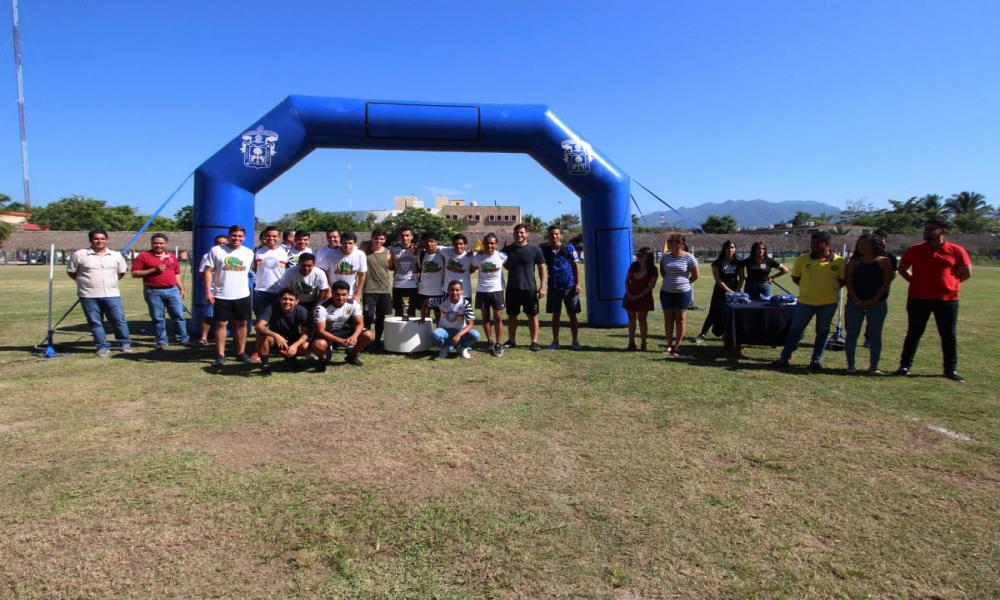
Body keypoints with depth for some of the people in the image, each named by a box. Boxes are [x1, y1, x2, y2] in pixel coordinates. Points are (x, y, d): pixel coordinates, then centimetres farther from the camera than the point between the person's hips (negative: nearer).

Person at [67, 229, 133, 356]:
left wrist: (109, 281, 10)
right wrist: (85, 282, 5)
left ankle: (125, 343, 13)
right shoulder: (79, 255, 2)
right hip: (89, 295, -1)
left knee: (119, 320, 1)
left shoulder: (116, 255, 9)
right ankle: (103, 346, 11)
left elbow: (121, 272, 18)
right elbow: (71, 272, 9)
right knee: (95, 322, 3)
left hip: (112, 294, 1)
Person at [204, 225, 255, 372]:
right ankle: (220, 356, 7)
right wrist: (208, 291, -10)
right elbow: (208, 271, -4)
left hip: (242, 295, 3)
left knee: (241, 323, 9)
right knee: (221, 324, 0)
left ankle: (241, 352, 20)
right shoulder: (216, 250, -3)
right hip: (221, 295, -3)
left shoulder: (248, 253, 6)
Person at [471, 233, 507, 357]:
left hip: (497, 290, -1)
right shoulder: (477, 257, -5)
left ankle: (498, 344, 9)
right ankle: (489, 342, 20)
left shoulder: (502, 256, -7)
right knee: (485, 317, 8)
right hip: (482, 291, 1)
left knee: (498, 317, -1)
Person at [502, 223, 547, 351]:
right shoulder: (507, 249, 5)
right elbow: (504, 265, 18)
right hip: (512, 288, 3)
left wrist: (543, 286, -7)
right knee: (511, 316, 10)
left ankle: (534, 342, 10)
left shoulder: (535, 249, -3)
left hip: (530, 289, -3)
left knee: (532, 316, 3)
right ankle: (511, 340, 22)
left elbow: (542, 268, -1)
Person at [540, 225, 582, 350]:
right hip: (554, 287, 2)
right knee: (555, 315, 9)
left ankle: (575, 341, 14)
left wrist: (578, 283, -5)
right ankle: (555, 341, 18)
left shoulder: (569, 248, -3)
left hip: (569, 286, -2)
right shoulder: (545, 250, 3)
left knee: (572, 315, 4)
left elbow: (576, 266, -1)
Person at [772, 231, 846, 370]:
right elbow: (795, 277, 7)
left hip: (828, 303, 0)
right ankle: (784, 358, 9)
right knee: (795, 329, 3)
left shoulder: (838, 261, -5)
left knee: (822, 332, 10)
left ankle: (816, 360, 21)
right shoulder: (802, 259, -3)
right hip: (805, 301, 0)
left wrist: (830, 290, -5)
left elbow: (843, 280, 4)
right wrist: (808, 288, -1)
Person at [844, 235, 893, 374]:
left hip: (877, 303, -1)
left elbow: (886, 283, -4)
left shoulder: (884, 261, 2)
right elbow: (848, 281, 0)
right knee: (852, 334, 2)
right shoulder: (854, 262, 6)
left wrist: (874, 300, -13)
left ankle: (873, 367, 7)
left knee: (875, 335, 2)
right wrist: (856, 299, -12)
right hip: (855, 303, 2)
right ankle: (850, 365, 9)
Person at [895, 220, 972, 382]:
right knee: (914, 333, 6)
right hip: (918, 299, 0)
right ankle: (905, 365, 14)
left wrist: (948, 283, 4)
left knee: (949, 335, 6)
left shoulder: (956, 251, -3)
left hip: (947, 299, 0)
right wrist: (917, 282, 3)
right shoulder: (914, 250, 0)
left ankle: (951, 369, 17)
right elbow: (902, 269, 13)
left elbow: (967, 273, 6)